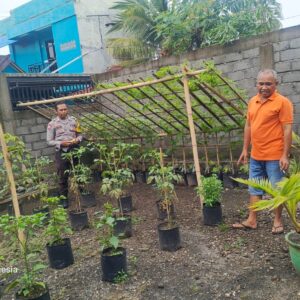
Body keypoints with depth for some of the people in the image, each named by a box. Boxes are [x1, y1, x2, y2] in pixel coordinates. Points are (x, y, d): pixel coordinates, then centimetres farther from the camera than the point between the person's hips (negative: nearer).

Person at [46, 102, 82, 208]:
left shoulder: (73, 120, 2)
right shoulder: (52, 124, -5)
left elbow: (80, 134, 9)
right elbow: (49, 141, -4)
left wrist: (78, 139, -13)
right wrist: (61, 143, -19)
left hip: (74, 150, 2)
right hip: (61, 152, -2)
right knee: (63, 176, 5)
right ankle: (64, 198, 19)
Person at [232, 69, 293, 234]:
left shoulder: (282, 102, -10)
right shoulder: (252, 101, 9)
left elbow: (287, 130, -13)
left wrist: (285, 155, -17)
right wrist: (245, 149, 13)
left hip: (274, 156, -6)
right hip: (256, 155, 6)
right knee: (254, 189, 12)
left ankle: (277, 221, 22)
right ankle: (252, 220, 22)